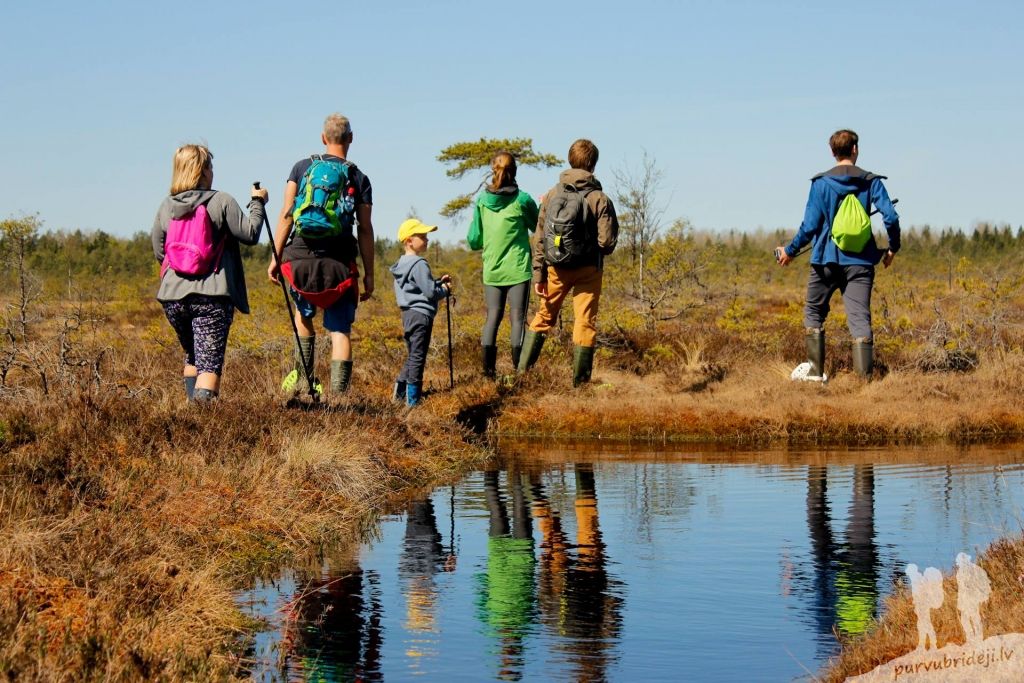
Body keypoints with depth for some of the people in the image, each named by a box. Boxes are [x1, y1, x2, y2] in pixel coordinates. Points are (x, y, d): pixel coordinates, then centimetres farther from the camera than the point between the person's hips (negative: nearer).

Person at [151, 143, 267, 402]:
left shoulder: (166, 206, 10)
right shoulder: (221, 201, -4)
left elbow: (158, 252, 15)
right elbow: (250, 234, -3)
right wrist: (257, 203, 12)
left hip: (173, 296, 5)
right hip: (212, 295, -5)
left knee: (192, 357, 24)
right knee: (210, 362, -7)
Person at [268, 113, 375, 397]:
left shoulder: (302, 167, 7)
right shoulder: (359, 179, 4)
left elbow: (286, 215, 2)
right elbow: (365, 230, 1)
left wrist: (275, 257, 4)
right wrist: (369, 275, 5)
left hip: (300, 255, 2)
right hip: (339, 261, -2)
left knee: (304, 314, 26)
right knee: (340, 331, 1)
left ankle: (303, 378, 24)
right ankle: (339, 394, -7)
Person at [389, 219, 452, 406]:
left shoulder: (402, 264, 13)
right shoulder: (419, 265, -17)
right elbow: (430, 292, -19)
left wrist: (439, 282, 14)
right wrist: (445, 290, 0)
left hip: (408, 313, 9)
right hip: (420, 315, -9)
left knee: (413, 355, 19)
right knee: (418, 357, -4)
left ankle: (400, 389, 18)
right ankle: (413, 399, -2)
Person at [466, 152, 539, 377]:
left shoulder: (482, 200, 1)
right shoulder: (522, 199, -7)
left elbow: (474, 241, 4)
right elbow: (538, 228, 8)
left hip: (491, 270, 3)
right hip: (518, 269, -3)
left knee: (492, 317, 8)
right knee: (518, 318, -1)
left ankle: (488, 370, 2)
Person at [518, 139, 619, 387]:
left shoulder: (552, 194, -1)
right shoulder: (599, 198, -11)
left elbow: (539, 238, 0)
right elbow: (607, 241, -13)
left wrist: (538, 274, 4)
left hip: (556, 268, 3)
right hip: (588, 269, -3)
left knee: (544, 316, 17)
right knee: (585, 322, 5)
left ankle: (522, 371, 13)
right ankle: (580, 381, 8)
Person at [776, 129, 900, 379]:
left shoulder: (821, 183, -2)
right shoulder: (872, 181, 1)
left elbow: (810, 225, -6)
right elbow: (891, 218, -6)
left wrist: (790, 251, 8)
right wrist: (893, 248, 11)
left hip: (827, 260, -1)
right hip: (860, 262, 1)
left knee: (814, 313, 16)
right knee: (860, 318, -1)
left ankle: (816, 371, 13)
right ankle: (865, 375, -13)